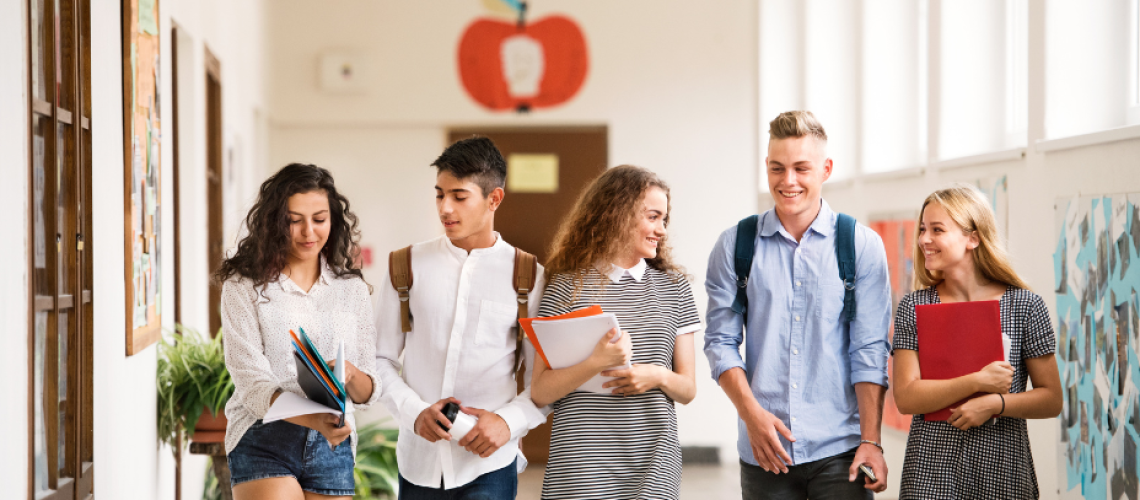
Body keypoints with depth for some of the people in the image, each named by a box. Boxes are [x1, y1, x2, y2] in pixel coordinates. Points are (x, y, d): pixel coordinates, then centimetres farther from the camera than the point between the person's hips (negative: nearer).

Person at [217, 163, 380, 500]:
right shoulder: (244, 286, -1)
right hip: (263, 442, -3)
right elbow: (251, 382, -11)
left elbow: (369, 393, 8)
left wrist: (350, 374, -16)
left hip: (332, 447, 3)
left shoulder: (352, 290, 9)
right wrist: (313, 419, -27)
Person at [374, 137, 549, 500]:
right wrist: (414, 412, -9)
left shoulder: (527, 277, 2)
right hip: (420, 460, 2)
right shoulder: (408, 267, 7)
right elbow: (381, 360, 7)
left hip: (489, 464, -2)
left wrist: (508, 421, -13)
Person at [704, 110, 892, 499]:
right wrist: (752, 414, -9)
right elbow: (720, 341, 5)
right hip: (763, 451, 1)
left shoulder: (862, 245, 3)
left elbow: (869, 350, 0)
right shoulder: (735, 246, 6)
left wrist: (870, 440, -6)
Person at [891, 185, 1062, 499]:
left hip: (1002, 471, 0)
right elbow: (906, 398, -6)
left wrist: (995, 403, -14)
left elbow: (1052, 400, 2)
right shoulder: (913, 307, 3)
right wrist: (977, 382, -16)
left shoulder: (1025, 306, -1)